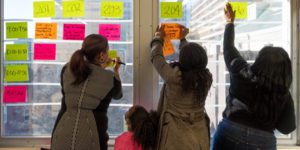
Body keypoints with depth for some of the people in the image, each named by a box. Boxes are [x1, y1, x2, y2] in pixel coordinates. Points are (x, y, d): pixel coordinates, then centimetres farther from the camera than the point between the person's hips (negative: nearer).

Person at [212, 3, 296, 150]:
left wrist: (230, 22, 20)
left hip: (229, 134, -1)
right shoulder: (285, 95, -6)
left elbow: (228, 48, 7)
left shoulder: (241, 73, -9)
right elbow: (287, 128, -1)